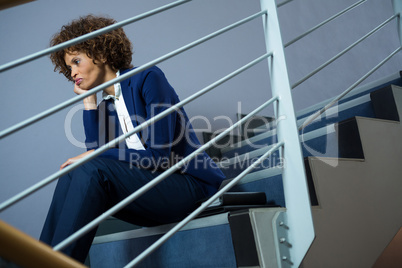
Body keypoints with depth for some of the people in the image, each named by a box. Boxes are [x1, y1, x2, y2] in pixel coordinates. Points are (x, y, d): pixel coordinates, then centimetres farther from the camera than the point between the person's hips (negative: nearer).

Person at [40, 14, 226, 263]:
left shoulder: (148, 78, -7)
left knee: (91, 172, -26)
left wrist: (94, 157, -11)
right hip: (153, 186, 7)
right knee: (71, 175, -16)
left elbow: (160, 155, -15)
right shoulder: (105, 107, 15)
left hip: (194, 186, -6)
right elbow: (98, 152, -2)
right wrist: (89, 102, 4)